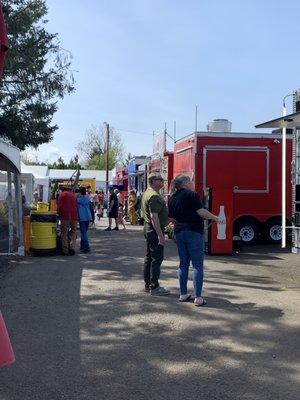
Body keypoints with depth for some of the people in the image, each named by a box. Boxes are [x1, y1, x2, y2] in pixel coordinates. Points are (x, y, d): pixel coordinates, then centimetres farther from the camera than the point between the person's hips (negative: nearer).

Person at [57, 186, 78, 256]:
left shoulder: (62, 195, 5)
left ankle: (65, 250, 1)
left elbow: (59, 206, -1)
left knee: (64, 234, 2)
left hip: (65, 216, -3)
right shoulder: (72, 195, 17)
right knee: (73, 232, 12)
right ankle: (72, 248, 0)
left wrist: (59, 214, 11)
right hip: (74, 216, 3)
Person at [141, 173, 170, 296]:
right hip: (155, 230, -11)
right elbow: (154, 216, -25)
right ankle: (154, 288, -5)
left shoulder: (147, 193, 15)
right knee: (157, 258, -7)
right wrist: (160, 235, -26)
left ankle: (148, 285, 23)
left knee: (149, 257, 15)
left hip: (148, 228, 11)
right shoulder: (154, 196, -18)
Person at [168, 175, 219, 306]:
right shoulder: (192, 195, -11)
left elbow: (171, 217, 14)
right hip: (194, 232, -7)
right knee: (197, 265, -3)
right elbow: (201, 212, -17)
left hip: (179, 232, 7)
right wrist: (216, 218, -5)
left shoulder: (172, 198, 9)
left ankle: (183, 294, 17)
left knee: (183, 264, 14)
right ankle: (198, 297, -6)